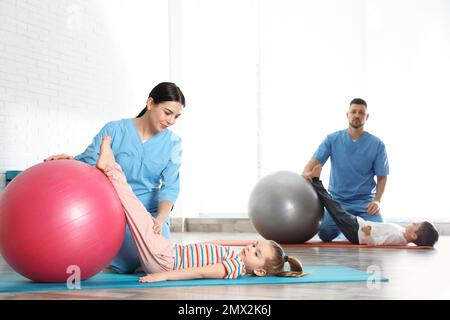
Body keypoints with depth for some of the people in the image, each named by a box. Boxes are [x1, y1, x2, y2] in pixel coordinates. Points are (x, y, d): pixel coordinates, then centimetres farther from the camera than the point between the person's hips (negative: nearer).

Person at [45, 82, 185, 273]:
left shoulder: (172, 143, -3)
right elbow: (87, 164, -11)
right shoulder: (114, 131, -10)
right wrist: (70, 161, -35)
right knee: (127, 265, -21)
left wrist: (160, 218, -29)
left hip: (151, 210, 3)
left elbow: (170, 186, -11)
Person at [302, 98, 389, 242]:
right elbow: (315, 160, -9)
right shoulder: (332, 140, -1)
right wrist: (306, 173, -33)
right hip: (338, 200, 0)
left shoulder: (377, 145, -2)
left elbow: (382, 177, 1)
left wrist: (377, 200, -15)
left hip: (365, 201, 0)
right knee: (326, 234, -20)